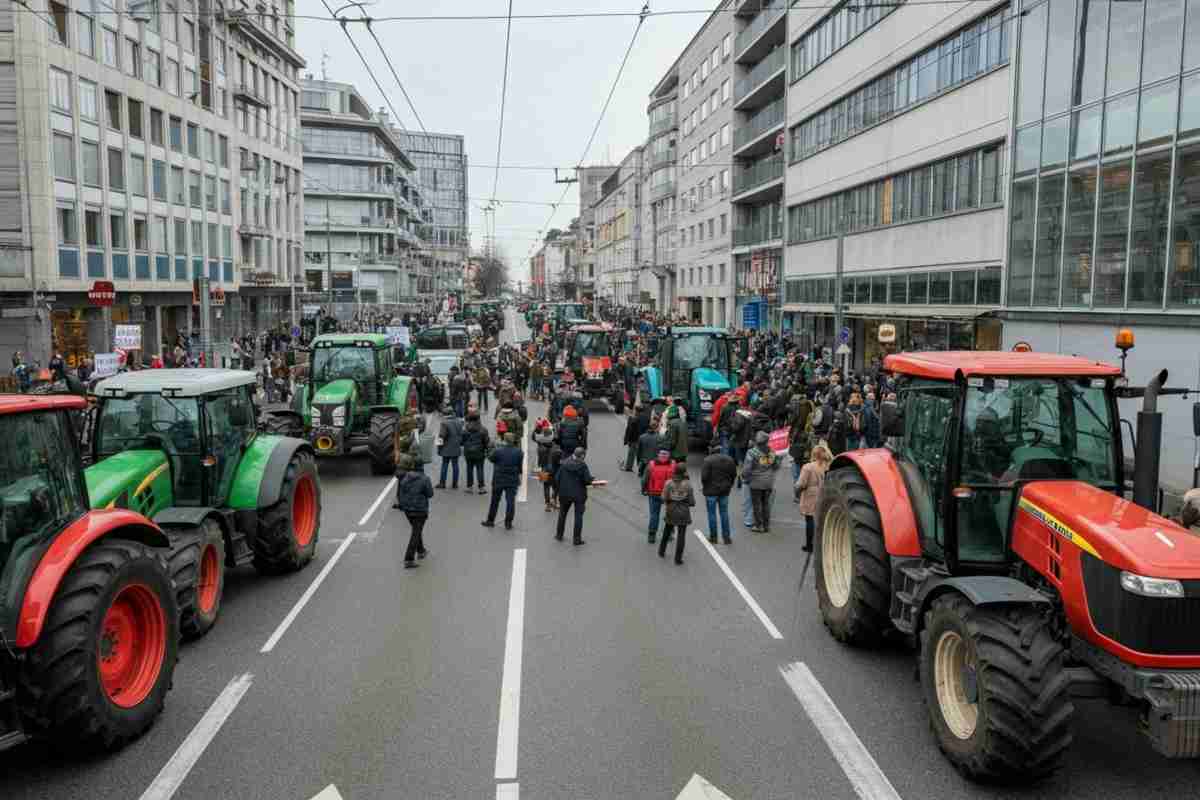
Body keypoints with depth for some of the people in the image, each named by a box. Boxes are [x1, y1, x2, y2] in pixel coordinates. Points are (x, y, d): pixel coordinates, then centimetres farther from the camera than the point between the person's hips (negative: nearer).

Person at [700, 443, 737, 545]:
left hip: (711, 490, -4)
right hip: (724, 491, 5)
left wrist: (703, 486, 0)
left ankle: (713, 537, 12)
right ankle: (727, 537, 12)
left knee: (712, 514, 6)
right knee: (724, 513, 11)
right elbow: (734, 475, 7)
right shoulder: (729, 460, 3)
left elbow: (704, 476, -18)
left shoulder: (708, 460, -16)